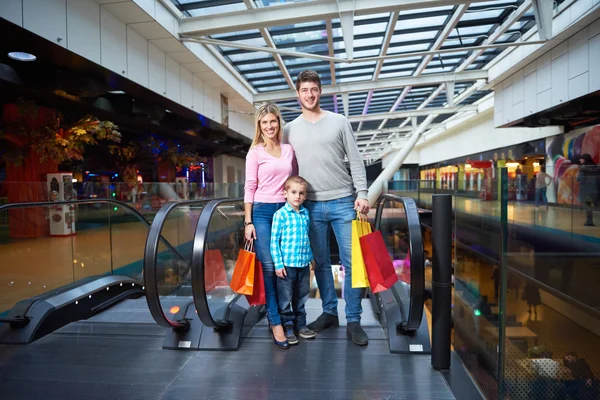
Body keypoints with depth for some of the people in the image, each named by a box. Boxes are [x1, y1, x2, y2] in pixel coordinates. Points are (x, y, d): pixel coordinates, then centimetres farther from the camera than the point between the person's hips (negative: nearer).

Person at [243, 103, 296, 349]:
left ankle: (276, 312, 24)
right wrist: (248, 221, -7)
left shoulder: (289, 150, 11)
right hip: (262, 211, -4)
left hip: (286, 210, 4)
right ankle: (275, 322, 2)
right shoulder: (255, 152, 0)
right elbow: (249, 187, -3)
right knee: (268, 267, -7)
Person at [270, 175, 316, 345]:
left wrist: (311, 257, 16)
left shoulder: (306, 213, 7)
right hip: (286, 264, -5)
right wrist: (278, 263, -12)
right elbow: (274, 241, -10)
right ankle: (288, 327, 19)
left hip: (304, 263, 6)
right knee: (285, 298, 5)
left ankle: (300, 325, 31)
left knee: (301, 297, 17)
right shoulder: (280, 214, -10)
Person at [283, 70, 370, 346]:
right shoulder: (290, 130, 9)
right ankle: (329, 312, 25)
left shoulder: (339, 122, 4)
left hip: (343, 202, -1)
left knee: (351, 262, -1)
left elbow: (355, 161, 2)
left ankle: (353, 321, 9)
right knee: (320, 263, 9)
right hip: (311, 206, 2)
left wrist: (361, 194, -8)